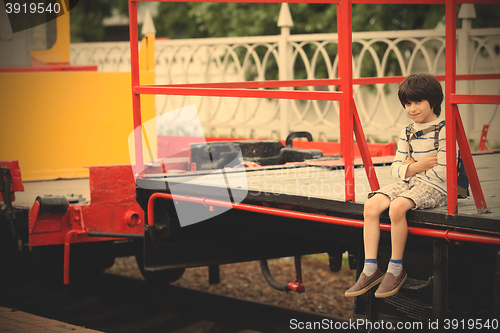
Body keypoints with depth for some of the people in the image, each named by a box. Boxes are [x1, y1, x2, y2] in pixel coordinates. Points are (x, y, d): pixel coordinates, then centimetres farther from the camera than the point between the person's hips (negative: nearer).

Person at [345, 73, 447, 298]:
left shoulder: (444, 131, -8)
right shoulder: (406, 132, 14)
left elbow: (442, 172, -16)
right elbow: (395, 169, 12)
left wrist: (411, 166, -3)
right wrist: (418, 166, -9)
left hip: (433, 188, -7)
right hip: (407, 184, 7)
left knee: (397, 207, -33)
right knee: (371, 205, -16)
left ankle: (396, 269, -18)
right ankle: (370, 269, -14)